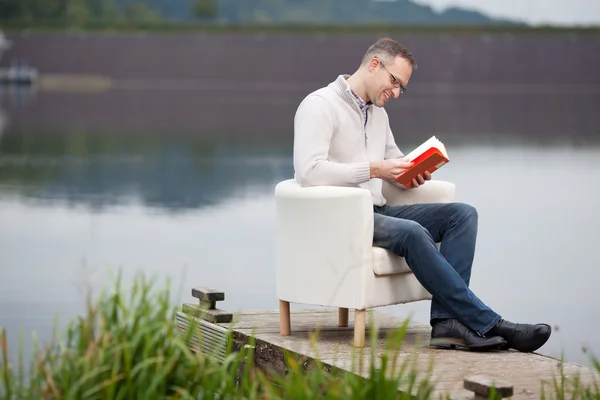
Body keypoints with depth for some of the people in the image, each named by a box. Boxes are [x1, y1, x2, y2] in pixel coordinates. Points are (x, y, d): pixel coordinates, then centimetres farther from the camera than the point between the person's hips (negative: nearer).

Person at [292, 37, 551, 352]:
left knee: (462, 214, -10)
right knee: (411, 232, -35)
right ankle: (486, 324, -30)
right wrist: (373, 170, -22)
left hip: (376, 213, 9)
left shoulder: (378, 112, 21)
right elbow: (309, 172, -20)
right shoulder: (319, 106, -7)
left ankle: (447, 321, -26)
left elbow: (393, 159, 31)